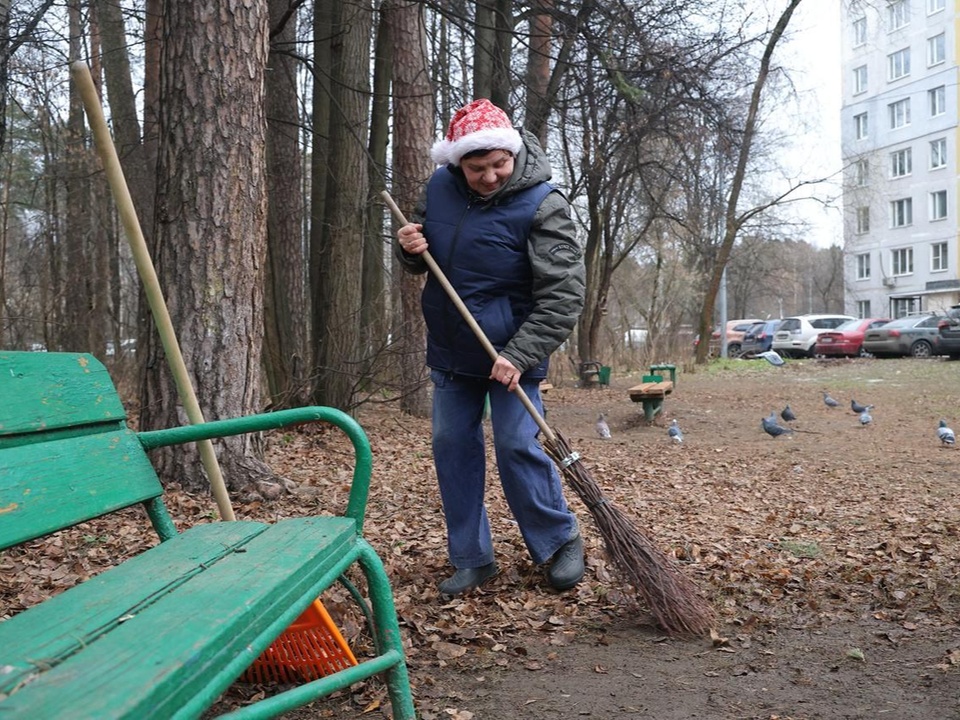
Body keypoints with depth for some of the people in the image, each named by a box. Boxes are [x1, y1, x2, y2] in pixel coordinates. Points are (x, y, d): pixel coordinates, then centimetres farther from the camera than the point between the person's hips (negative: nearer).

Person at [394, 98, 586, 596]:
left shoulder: (542, 205, -18)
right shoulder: (440, 188, -1)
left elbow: (563, 294, -22)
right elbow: (421, 262, 15)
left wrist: (520, 355, -29)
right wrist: (410, 250, -10)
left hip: (512, 352, -6)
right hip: (451, 349, 6)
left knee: (517, 447, -8)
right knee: (452, 446, 7)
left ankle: (561, 541, 16)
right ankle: (471, 559, 20)